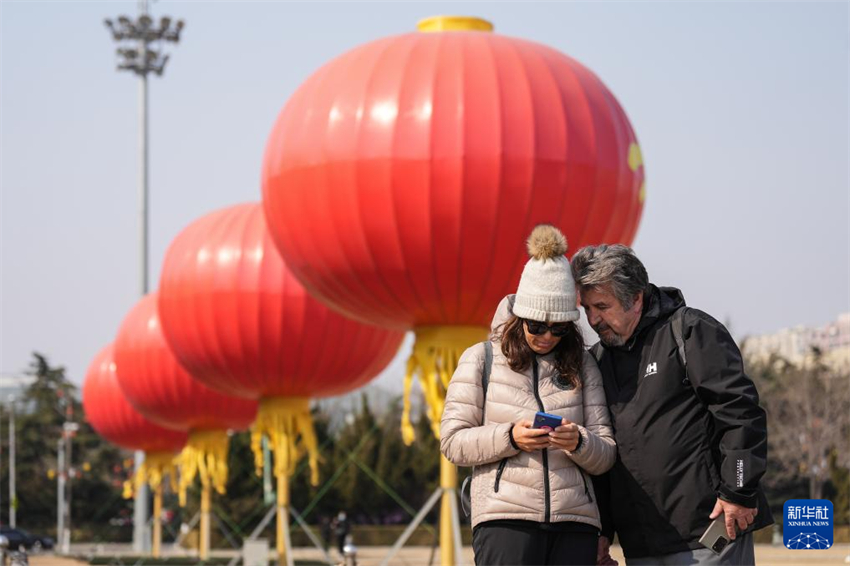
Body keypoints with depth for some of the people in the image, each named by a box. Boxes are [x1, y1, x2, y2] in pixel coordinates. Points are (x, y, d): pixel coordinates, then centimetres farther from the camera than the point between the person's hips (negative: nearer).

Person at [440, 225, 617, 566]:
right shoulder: (481, 359, 9)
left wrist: (579, 443, -11)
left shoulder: (581, 366, 16)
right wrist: (509, 438, -14)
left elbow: (606, 455, 12)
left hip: (574, 524, 3)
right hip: (505, 520, -3)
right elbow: (452, 441, 3)